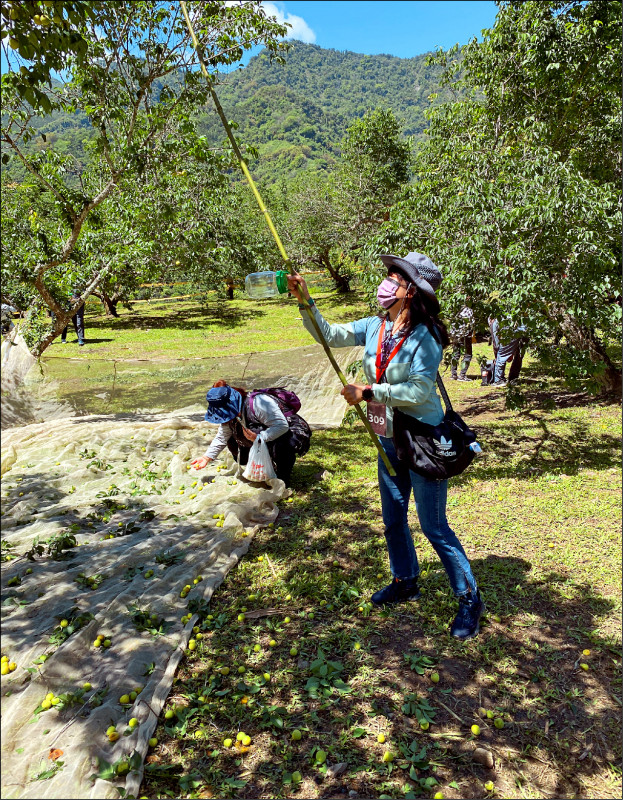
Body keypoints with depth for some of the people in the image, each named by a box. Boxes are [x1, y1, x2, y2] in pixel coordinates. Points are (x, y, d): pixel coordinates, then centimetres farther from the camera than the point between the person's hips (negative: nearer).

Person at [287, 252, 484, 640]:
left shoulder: (425, 336, -19)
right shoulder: (375, 327, 2)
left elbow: (419, 391, -26)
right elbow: (329, 334, 5)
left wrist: (367, 392, -23)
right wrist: (305, 299, -6)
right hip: (389, 439, 7)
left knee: (434, 526, -1)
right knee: (393, 519, 19)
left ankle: (471, 599, 17)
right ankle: (406, 582, 41)